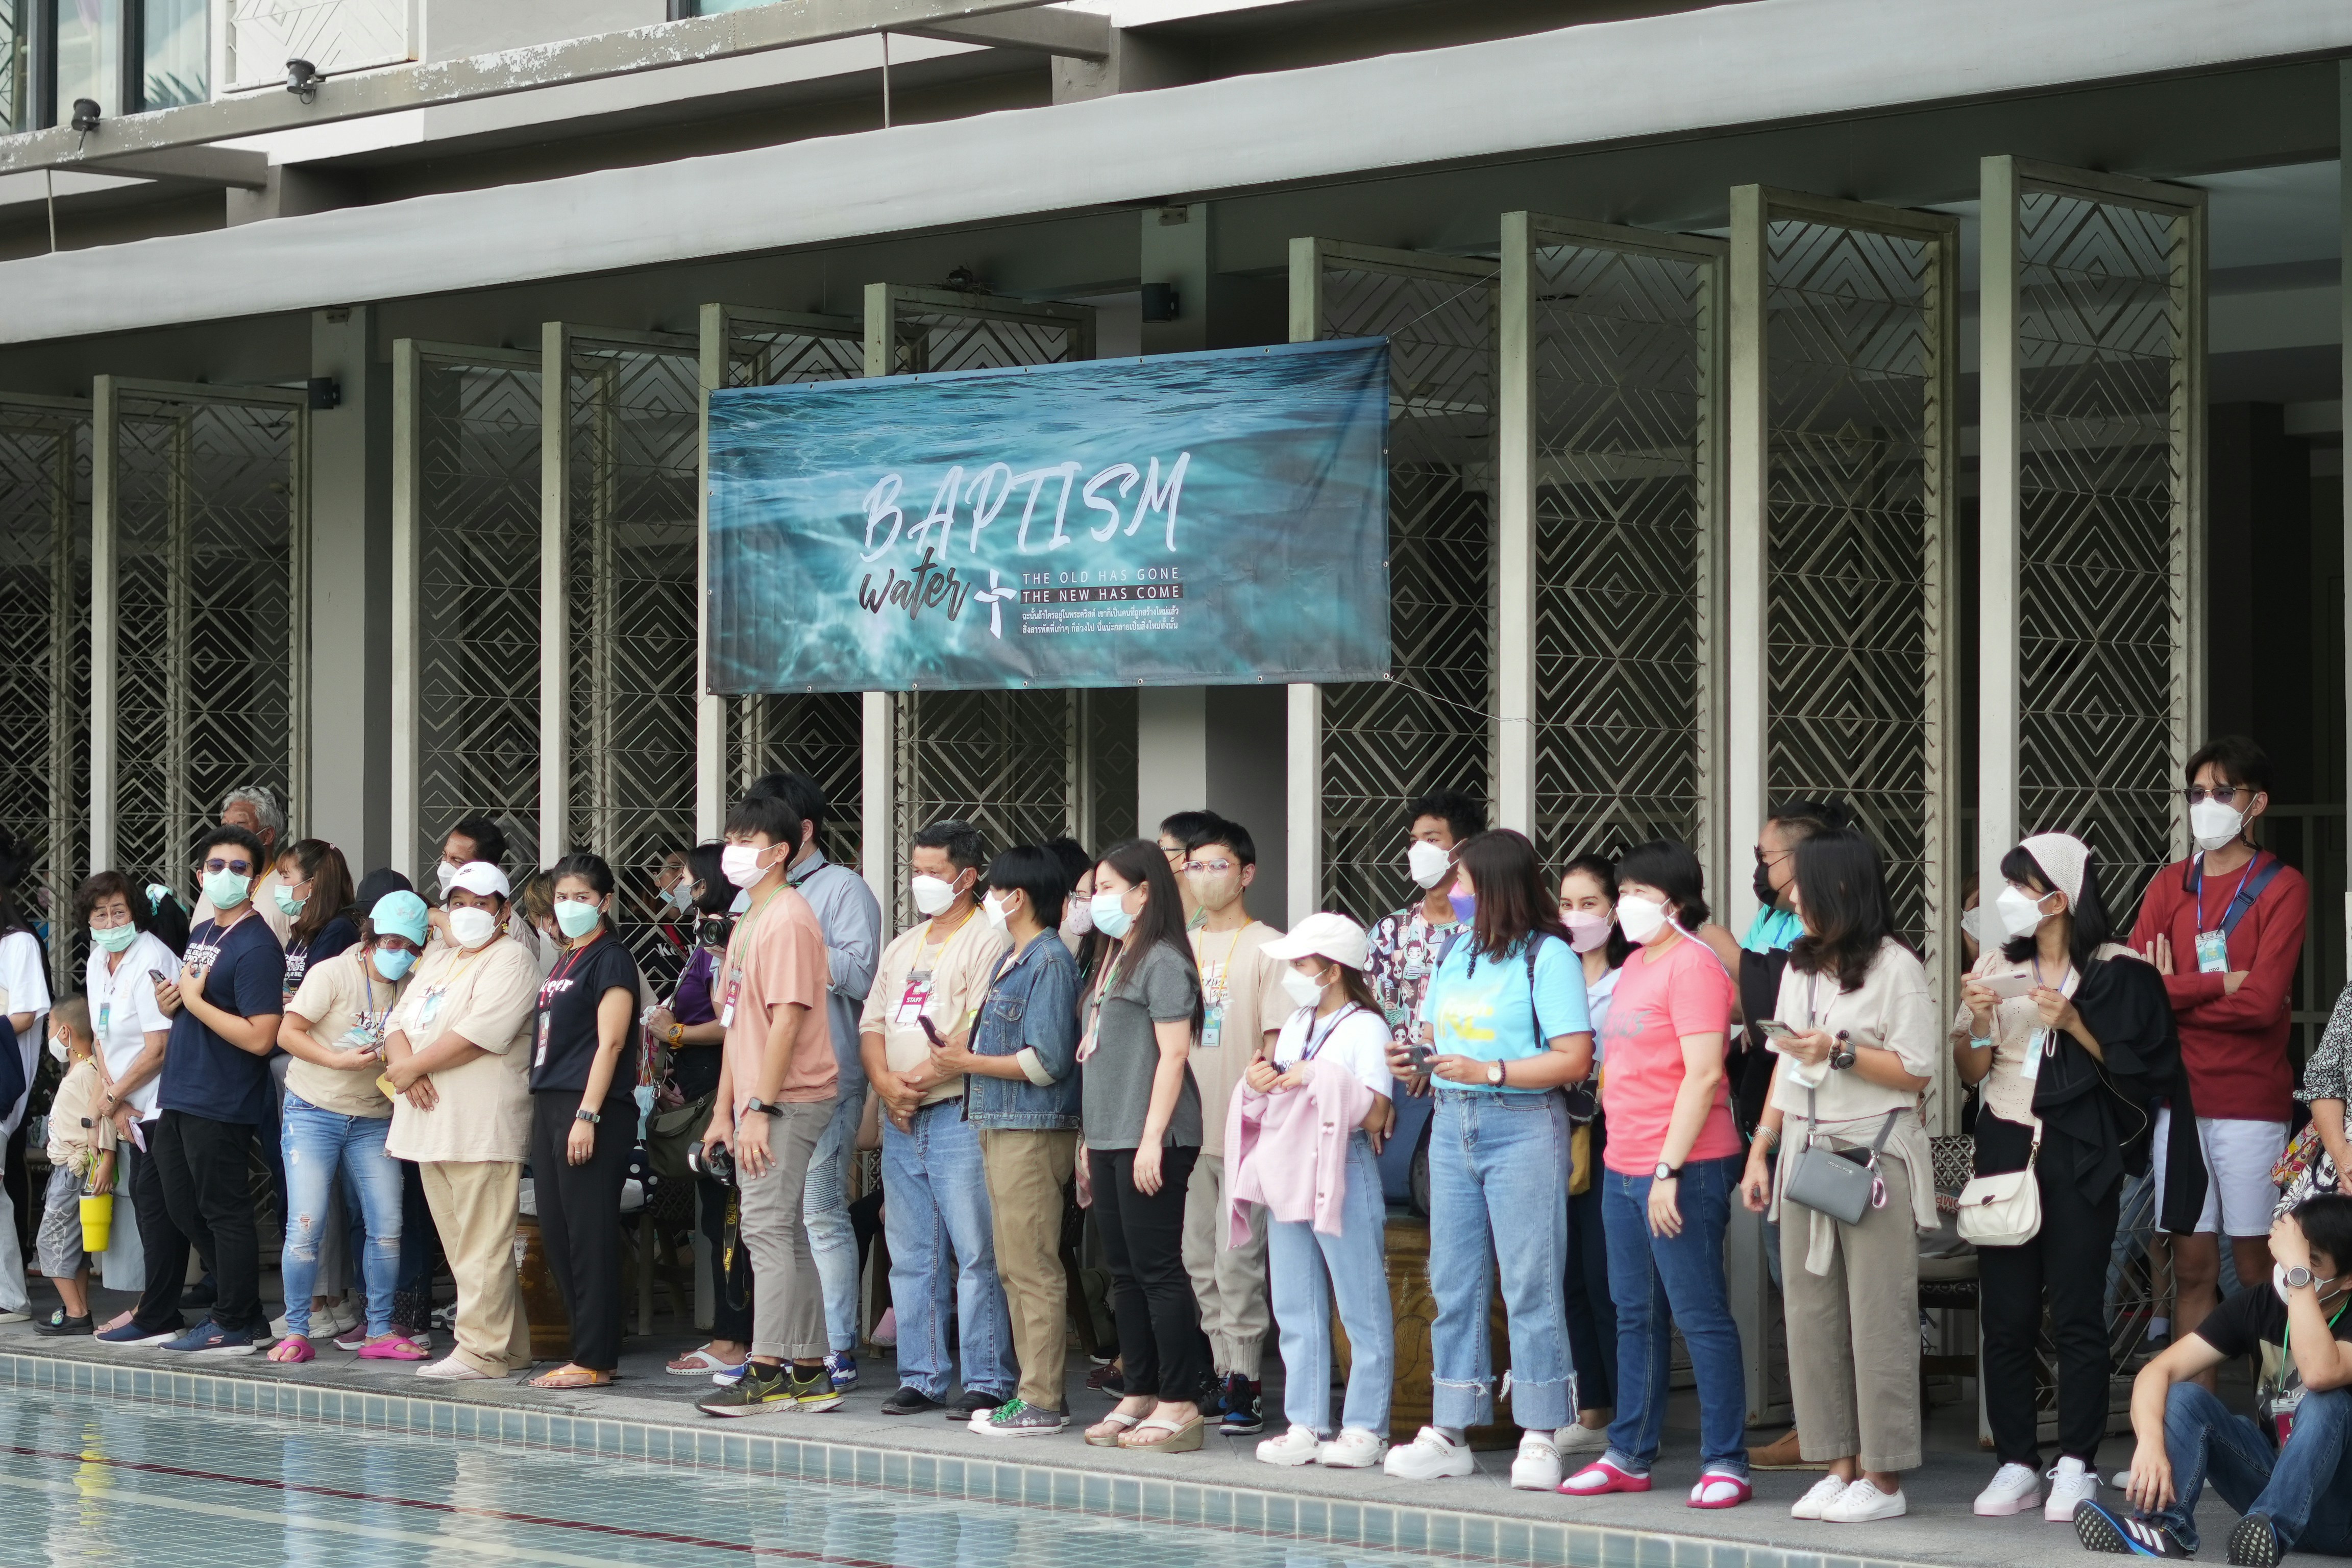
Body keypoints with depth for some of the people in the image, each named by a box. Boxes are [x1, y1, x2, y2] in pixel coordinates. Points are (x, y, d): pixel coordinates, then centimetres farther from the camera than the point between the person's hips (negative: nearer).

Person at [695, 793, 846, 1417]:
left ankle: (767, 1373, -10)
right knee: (784, 1233, 11)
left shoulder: (788, 919, -12)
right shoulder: (747, 922, 19)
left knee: (767, 1227, -10)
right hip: (757, 1104, 10)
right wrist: (724, 1110, 19)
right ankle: (808, 1373, 14)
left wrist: (759, 1108, -21)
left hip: (786, 1101, -10)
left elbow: (787, 1020, -19)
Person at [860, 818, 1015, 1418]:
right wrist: (885, 1082, -3)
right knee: (912, 1258, 9)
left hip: (958, 1115, -8)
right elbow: (872, 1023, 16)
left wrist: (920, 1080, -14)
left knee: (976, 1255, -8)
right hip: (901, 1123, 8)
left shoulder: (987, 942, -5)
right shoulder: (903, 947, 21)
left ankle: (987, 1383, -6)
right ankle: (922, 1379, 15)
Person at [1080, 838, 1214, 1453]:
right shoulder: (1112, 962, 19)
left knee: (1158, 1269, -7)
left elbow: (1173, 1054, -15)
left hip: (1150, 1142, -9)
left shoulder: (1163, 962, -9)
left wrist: (1152, 1138, -20)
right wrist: (1091, 1138, 19)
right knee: (1125, 1273, 11)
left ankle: (1180, 1406, -5)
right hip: (1109, 1140, 9)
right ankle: (1139, 1397, 17)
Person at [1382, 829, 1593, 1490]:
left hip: (1522, 1124, -7)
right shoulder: (1456, 950, 14)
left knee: (1529, 1283, -4)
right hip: (1453, 1123, 7)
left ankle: (1540, 1437, 1)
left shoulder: (1548, 956, -8)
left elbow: (1574, 1059, -15)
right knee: (1453, 1282, 8)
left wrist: (1489, 1071, -19)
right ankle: (1449, 1433, 13)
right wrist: (1417, 1057, 1)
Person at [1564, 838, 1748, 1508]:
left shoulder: (1692, 964, -11)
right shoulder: (1634, 965, 17)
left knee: (1701, 1315, -4)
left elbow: (1703, 1074, -18)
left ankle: (1723, 1464, 0)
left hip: (1683, 1169, -9)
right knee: (1635, 1315, 14)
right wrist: (1626, 1160, 16)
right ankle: (1629, 1456, 21)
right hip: (1623, 1166, 9)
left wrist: (1669, 1169, -21)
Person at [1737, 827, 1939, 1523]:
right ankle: (1840, 1466, 11)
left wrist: (1840, 1052, -15)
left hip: (1874, 1154, -7)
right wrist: (1761, 1150, 14)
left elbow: (1918, 1071, -8)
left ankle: (1884, 1478, -2)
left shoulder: (1894, 966, -5)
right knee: (1811, 1314, 4)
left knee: (1878, 1317, -5)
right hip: (1806, 1152, 7)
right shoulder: (1800, 967, 18)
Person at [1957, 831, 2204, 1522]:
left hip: (2079, 1156, -4)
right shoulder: (1996, 967, 12)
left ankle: (2076, 1468, 1)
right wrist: (1979, 1023, -5)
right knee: (2007, 1314, 1)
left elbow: (2138, 1075, -3)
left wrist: (2075, 1026, -12)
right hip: (2005, 1147, 4)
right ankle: (2016, 1465, 6)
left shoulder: (2117, 972, -1)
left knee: (2078, 1315, -4)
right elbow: (1970, 1072, 14)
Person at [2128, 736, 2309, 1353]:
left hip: (2251, 1104, -4)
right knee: (2192, 1265, 4)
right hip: (2181, 1100, 4)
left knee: (2256, 1265, -1)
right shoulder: (2170, 885, 11)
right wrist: (2219, 984, -10)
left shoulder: (2282, 888, -1)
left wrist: (2176, 994, -4)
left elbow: (2262, 1002, -12)